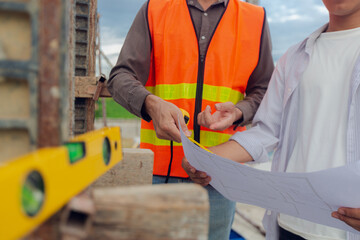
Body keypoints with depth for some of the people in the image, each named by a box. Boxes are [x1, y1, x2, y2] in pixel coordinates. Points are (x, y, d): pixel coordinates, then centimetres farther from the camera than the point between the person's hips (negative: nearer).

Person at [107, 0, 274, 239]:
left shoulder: (256, 19, 10)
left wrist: (238, 112, -9)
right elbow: (121, 76, 0)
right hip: (159, 168, 0)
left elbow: (263, 91, 13)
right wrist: (151, 103, -21)